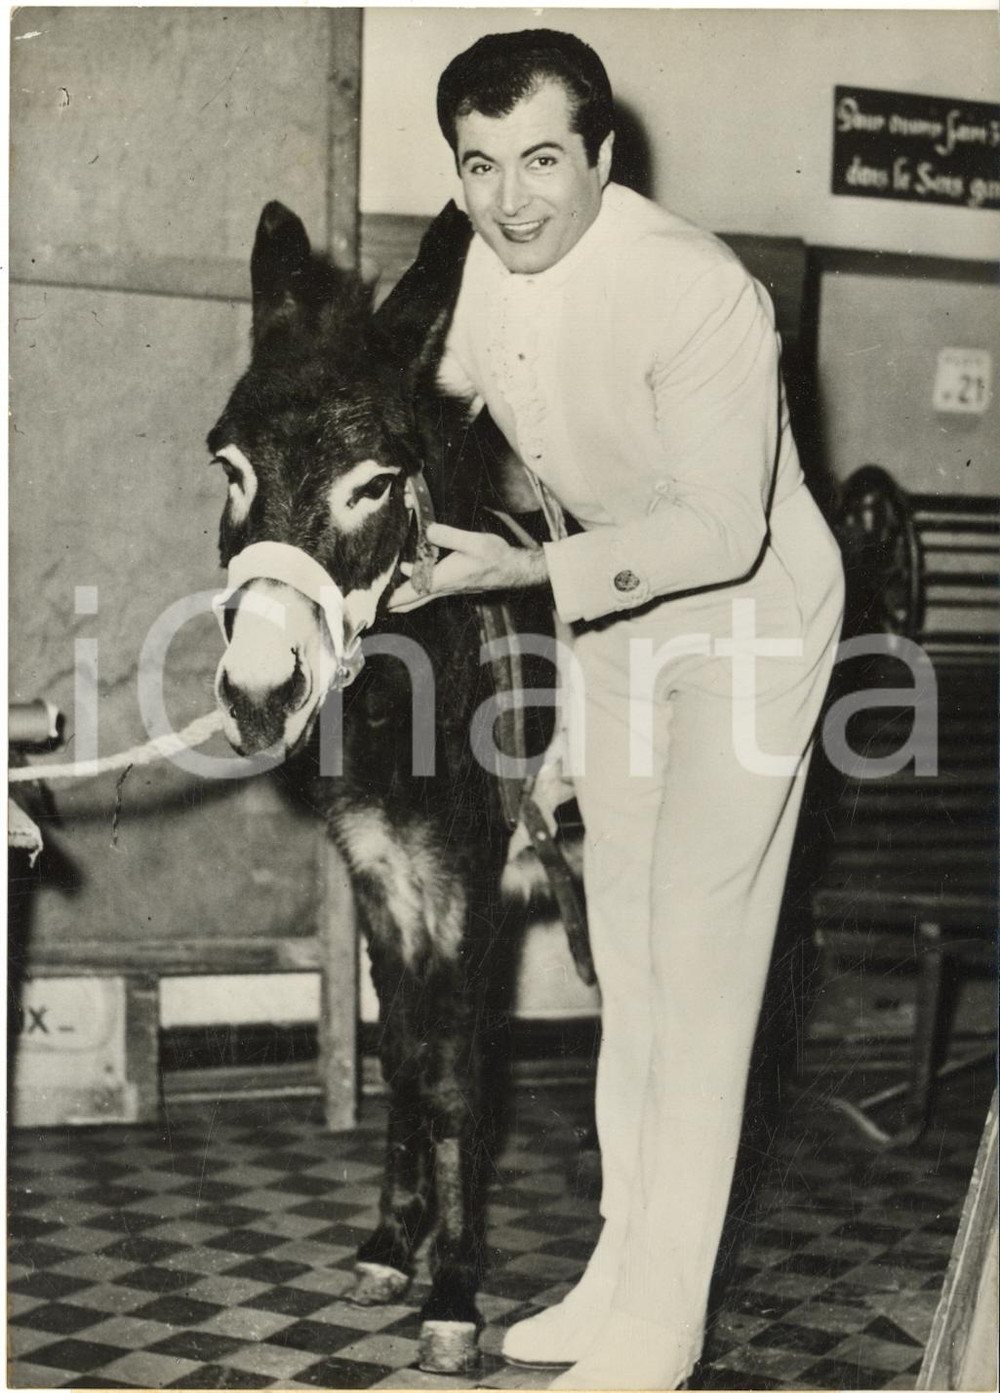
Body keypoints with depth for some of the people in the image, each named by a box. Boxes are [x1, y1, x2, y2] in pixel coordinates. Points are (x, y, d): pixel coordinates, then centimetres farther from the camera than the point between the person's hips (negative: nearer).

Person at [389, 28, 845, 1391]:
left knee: (700, 958, -7)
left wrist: (533, 571, -35)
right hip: (618, 616, 8)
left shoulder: (698, 293, -29)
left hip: (750, 614, -7)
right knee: (625, 950, 12)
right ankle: (623, 1268, 24)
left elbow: (723, 531, -29)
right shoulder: (486, 262, -8)